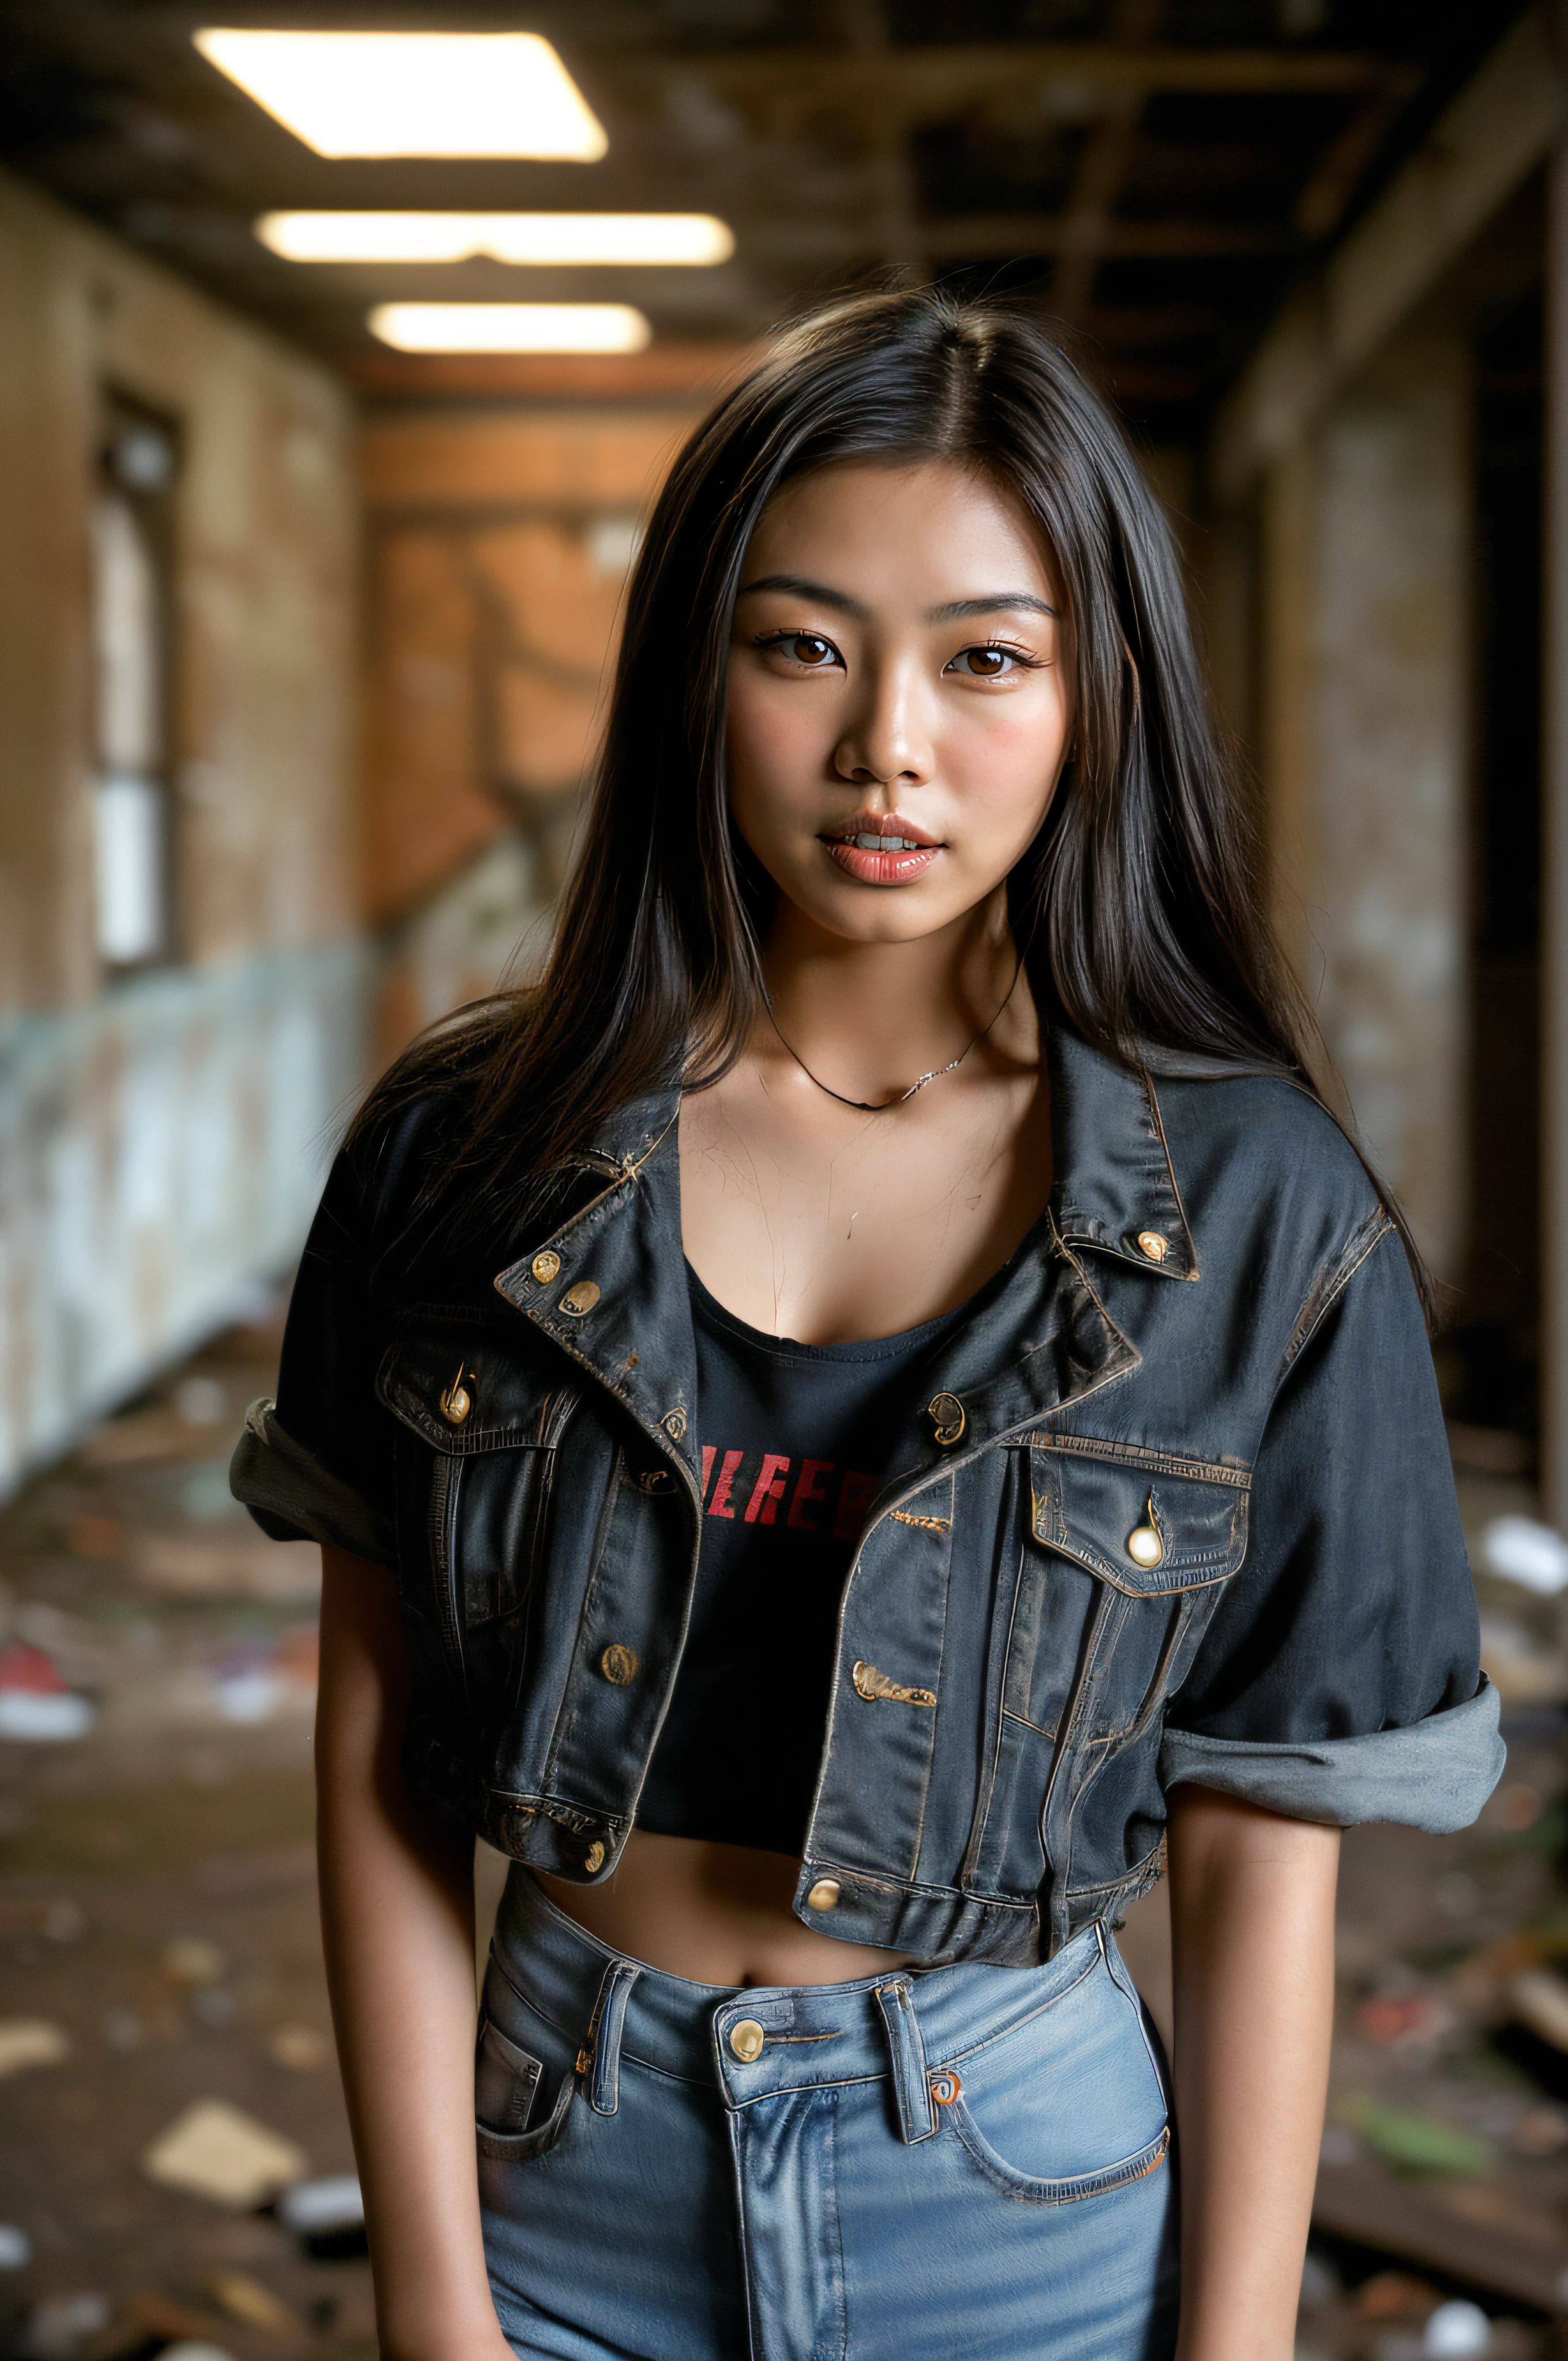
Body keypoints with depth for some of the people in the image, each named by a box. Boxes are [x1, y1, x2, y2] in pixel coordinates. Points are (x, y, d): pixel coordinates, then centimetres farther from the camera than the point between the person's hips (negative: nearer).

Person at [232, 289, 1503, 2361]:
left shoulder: (1253, 1208, -11)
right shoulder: (471, 1145, -7)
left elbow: (1261, 1862, -8)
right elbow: (379, 1744, -4)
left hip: (1020, 2194, 0)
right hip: (565, 2179, 1)